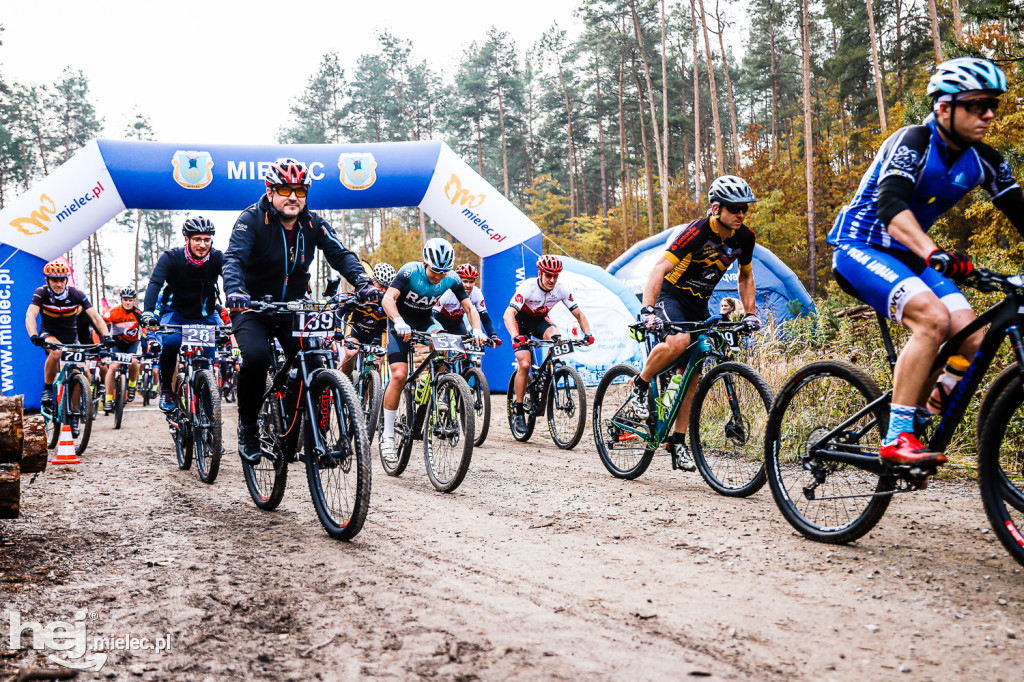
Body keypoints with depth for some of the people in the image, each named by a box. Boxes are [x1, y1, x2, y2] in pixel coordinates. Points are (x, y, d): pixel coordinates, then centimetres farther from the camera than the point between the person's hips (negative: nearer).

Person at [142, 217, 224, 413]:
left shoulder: (217, 257, -14)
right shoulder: (171, 257, -17)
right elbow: (155, 283, -28)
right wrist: (148, 312, -45)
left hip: (205, 315, 2)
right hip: (176, 312, -2)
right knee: (170, 342, -30)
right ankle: (165, 390, -10)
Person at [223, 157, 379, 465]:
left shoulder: (313, 224, -3)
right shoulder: (252, 219, -14)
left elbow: (341, 255, -11)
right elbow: (234, 258, -26)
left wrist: (363, 283, -31)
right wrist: (234, 290, -47)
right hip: (253, 307, -3)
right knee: (256, 357, -29)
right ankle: (247, 426, -6)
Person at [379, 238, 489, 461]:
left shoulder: (452, 279, -17)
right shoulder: (410, 271, -27)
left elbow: (469, 307, -16)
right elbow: (388, 299, -37)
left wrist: (477, 329, -35)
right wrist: (399, 322, -55)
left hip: (426, 321, 4)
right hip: (401, 322, -4)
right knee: (399, 375, -17)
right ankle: (387, 436, -9)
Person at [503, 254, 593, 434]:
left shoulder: (561, 290, -19)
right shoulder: (527, 288, -31)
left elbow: (579, 313, -12)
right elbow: (508, 314, -41)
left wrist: (587, 334, -29)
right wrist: (515, 336, -57)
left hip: (540, 320, 3)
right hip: (521, 320, -3)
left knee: (555, 337, -30)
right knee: (524, 364, -19)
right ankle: (518, 411, -5)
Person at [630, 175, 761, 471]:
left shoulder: (744, 237, -6)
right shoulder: (695, 232, -25)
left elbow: (745, 276, 12)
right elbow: (659, 269, -32)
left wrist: (750, 313, 1)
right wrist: (647, 310, -45)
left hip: (699, 304, 6)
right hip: (671, 294, -6)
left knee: (691, 375, 2)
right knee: (679, 341, -37)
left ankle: (678, 441, 11)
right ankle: (641, 383, -10)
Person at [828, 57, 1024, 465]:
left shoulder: (984, 162, 1)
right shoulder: (912, 142, -19)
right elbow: (890, 205, -35)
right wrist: (934, 254, -51)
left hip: (908, 256, 7)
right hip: (859, 247, -7)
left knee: (970, 338, -14)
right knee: (933, 318, -30)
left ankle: (913, 425, 3)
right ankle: (896, 439, -26)